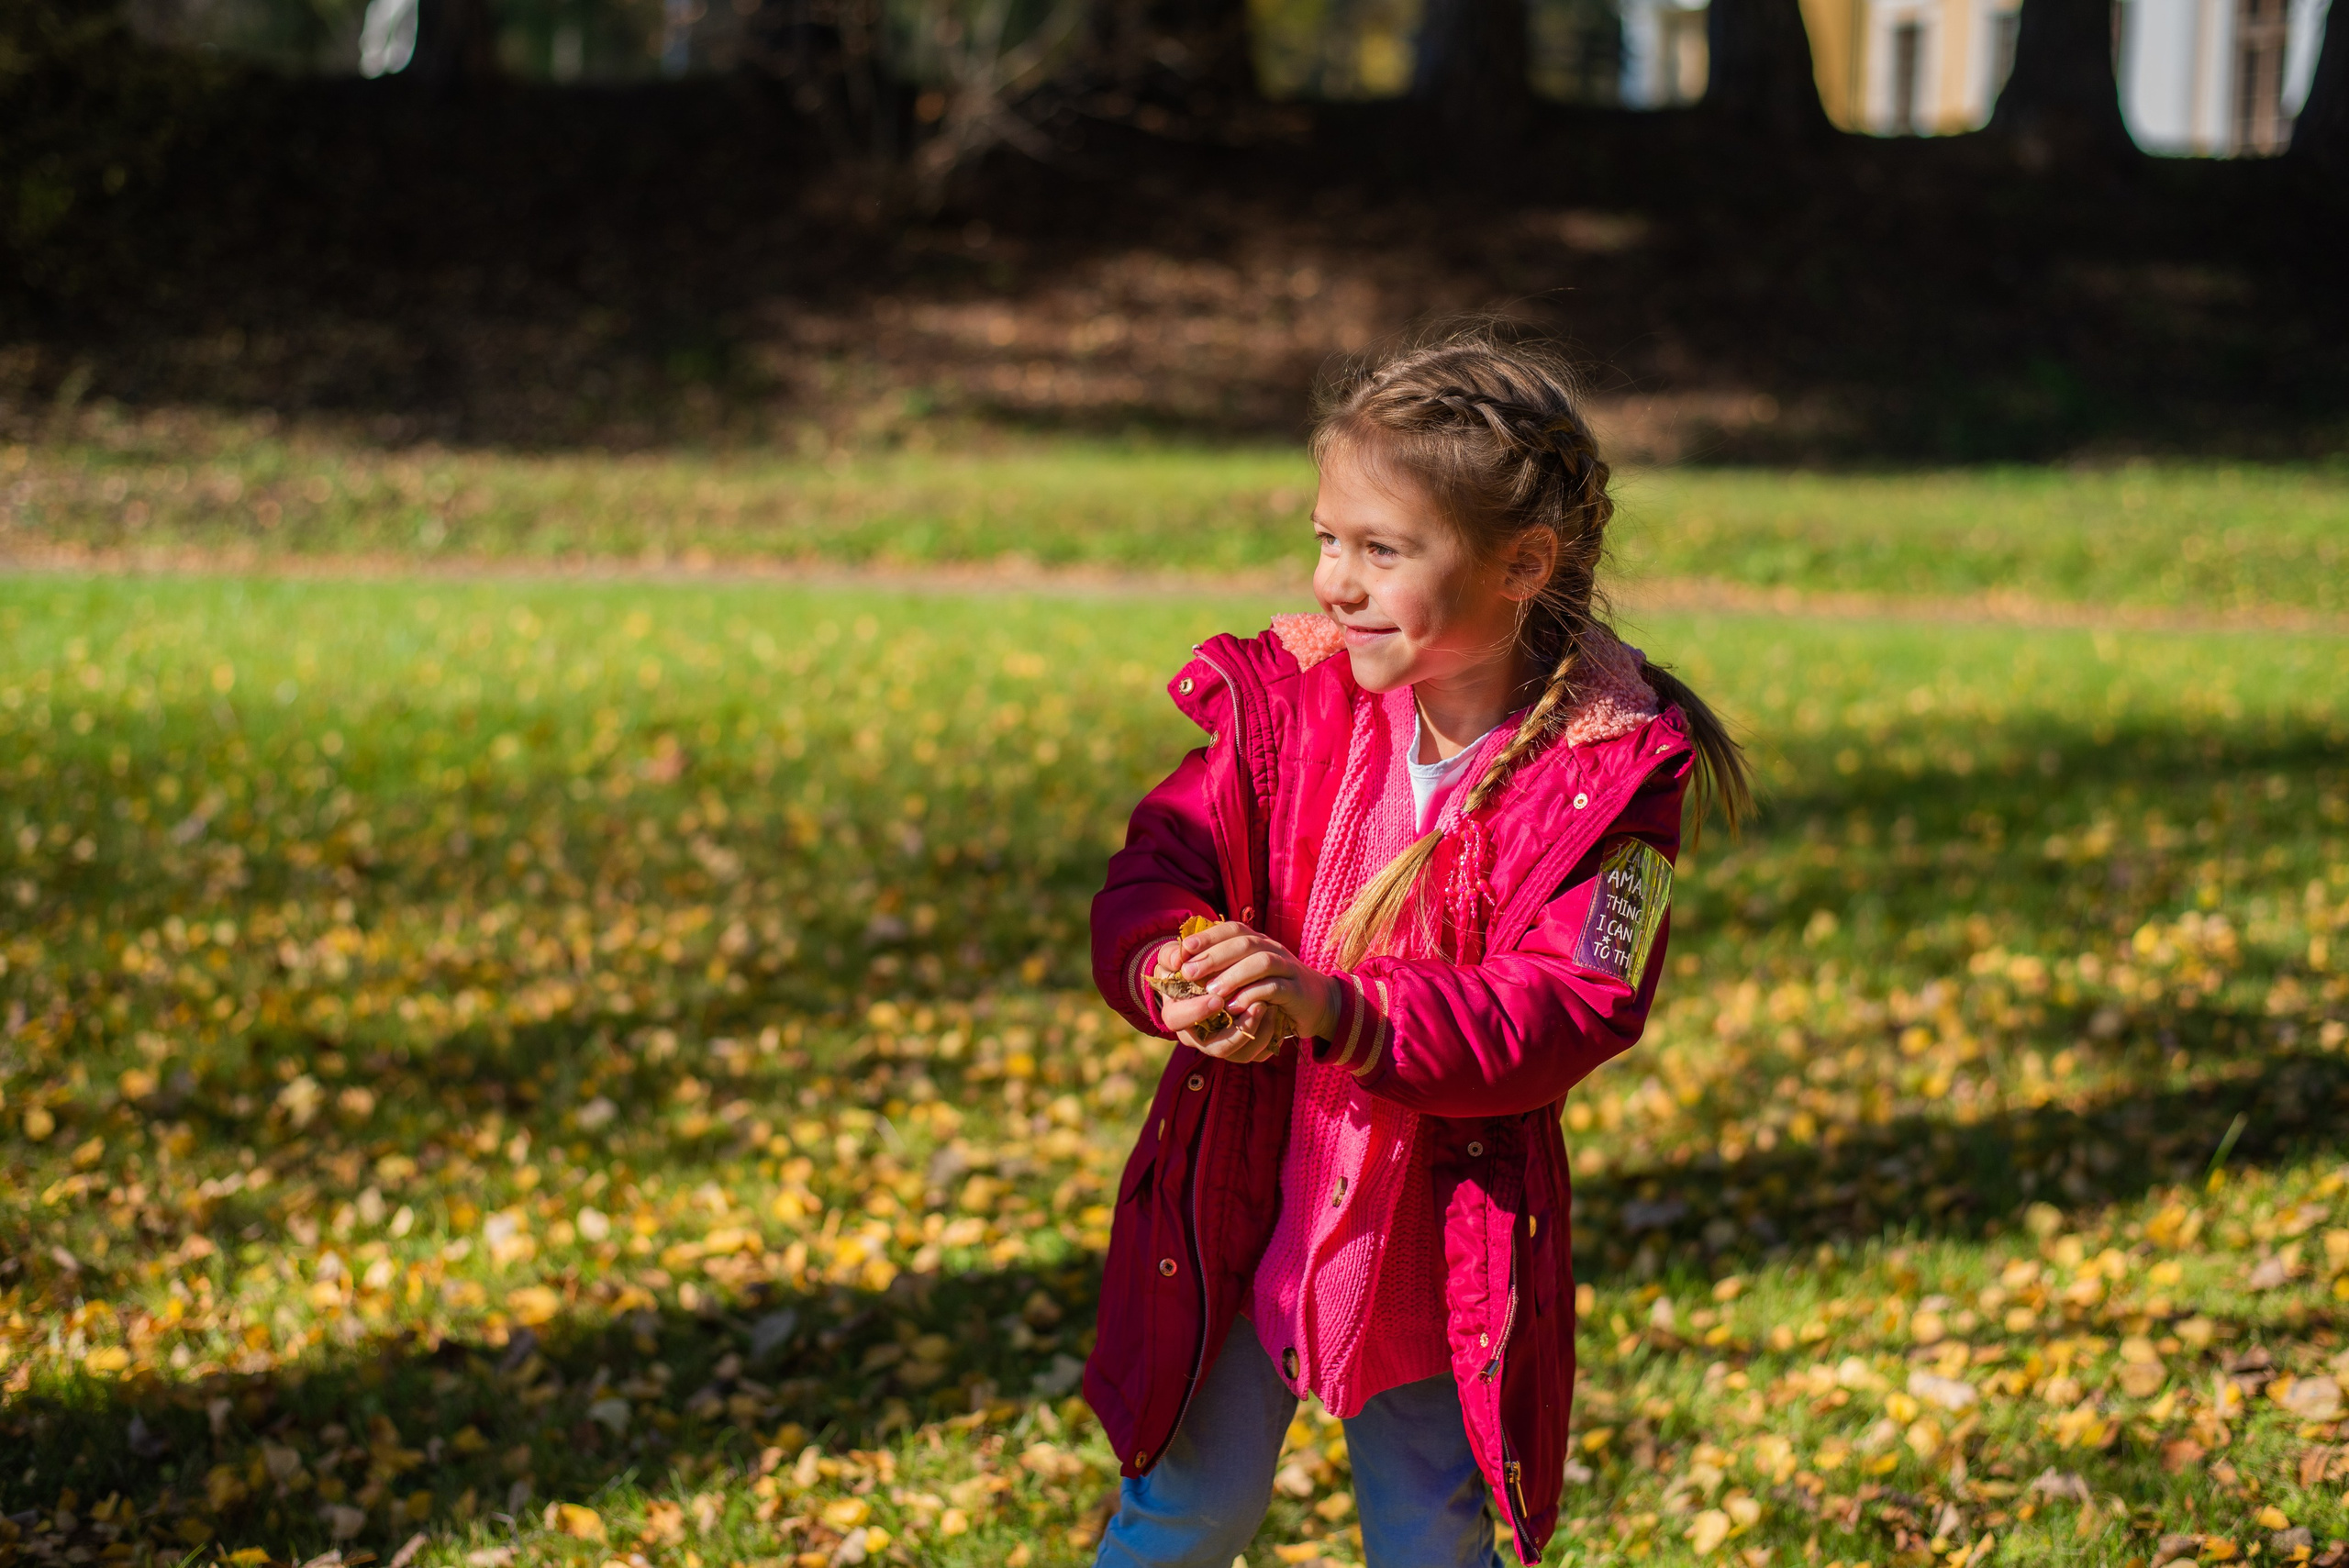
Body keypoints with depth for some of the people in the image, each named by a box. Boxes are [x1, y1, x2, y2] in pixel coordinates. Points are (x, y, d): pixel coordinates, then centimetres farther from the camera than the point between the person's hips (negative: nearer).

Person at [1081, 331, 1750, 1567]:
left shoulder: (1607, 769, -15)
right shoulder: (1290, 699, -6)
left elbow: (1566, 1007, -23)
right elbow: (1156, 872, -9)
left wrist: (1337, 1011, -37)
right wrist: (1171, 970, -35)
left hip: (1439, 1246, -2)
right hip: (1238, 1205, 2)